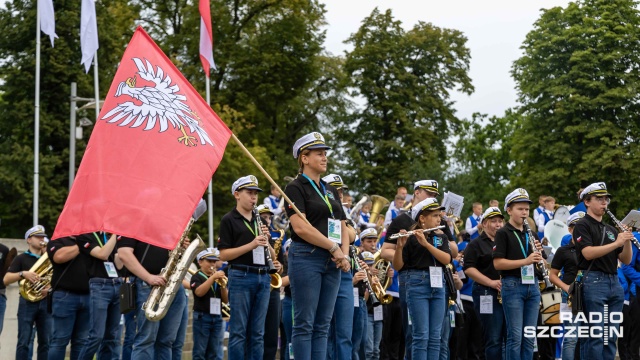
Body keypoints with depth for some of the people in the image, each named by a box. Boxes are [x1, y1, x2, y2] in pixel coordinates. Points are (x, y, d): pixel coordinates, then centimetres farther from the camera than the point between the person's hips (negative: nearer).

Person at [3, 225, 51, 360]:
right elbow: (5, 280, -5)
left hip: (46, 302, 4)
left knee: (46, 342, 1)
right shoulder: (21, 258, 5)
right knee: (25, 342, -6)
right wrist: (23, 274, -20)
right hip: (27, 302, -4)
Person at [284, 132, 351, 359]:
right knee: (305, 323, -4)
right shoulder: (296, 188, -4)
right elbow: (301, 227, -16)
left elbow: (342, 227, 17)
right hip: (306, 258, -7)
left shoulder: (331, 191, 18)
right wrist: (333, 247, -15)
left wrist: (344, 255, -1)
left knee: (322, 325, 6)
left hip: (332, 262, 7)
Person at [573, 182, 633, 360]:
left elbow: (626, 260, 14)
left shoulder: (611, 230, 19)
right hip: (594, 282, -7)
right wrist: (616, 243, -18)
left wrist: (627, 241, -4)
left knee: (611, 336, 6)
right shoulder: (582, 225, -2)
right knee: (595, 335, -8)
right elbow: (588, 253, -17)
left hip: (614, 283, 7)